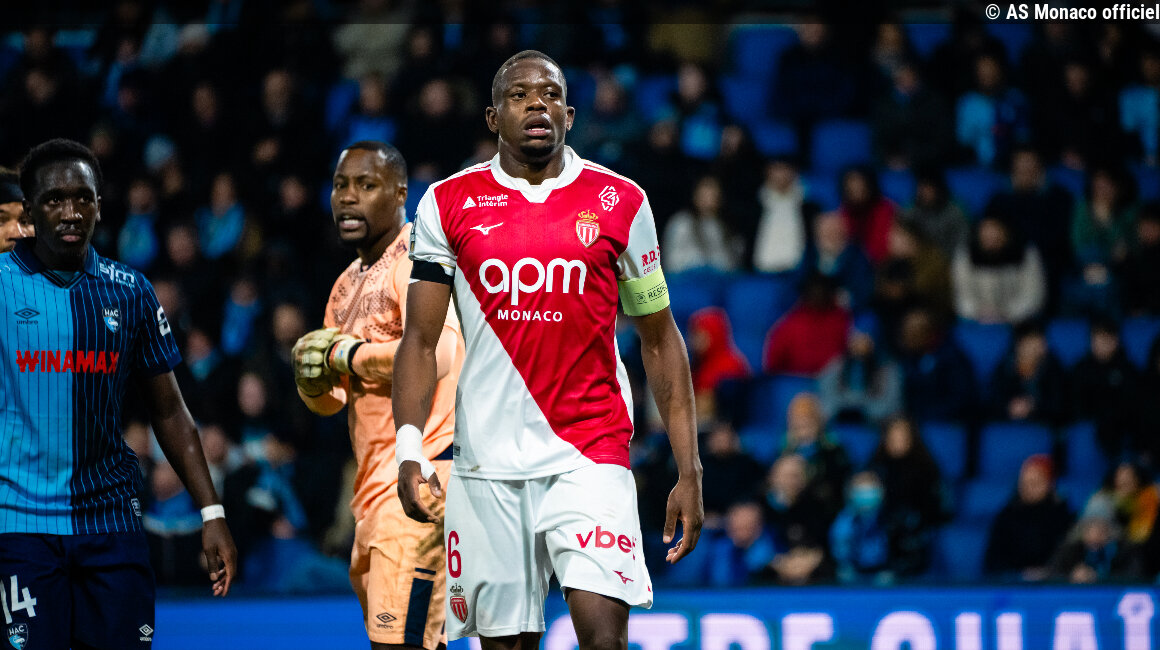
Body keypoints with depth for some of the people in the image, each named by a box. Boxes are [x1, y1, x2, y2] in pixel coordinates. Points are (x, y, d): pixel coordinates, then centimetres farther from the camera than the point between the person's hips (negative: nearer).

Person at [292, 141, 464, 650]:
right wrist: (313, 378, 0)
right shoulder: (348, 284, 20)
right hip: (377, 484, 10)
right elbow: (329, 400, 24)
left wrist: (346, 354, -13)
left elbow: (434, 354, -27)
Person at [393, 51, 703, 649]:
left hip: (590, 457, -1)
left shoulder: (619, 202, 5)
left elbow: (659, 339, 10)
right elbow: (421, 341, 5)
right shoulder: (448, 204, 6)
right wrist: (408, 448, -10)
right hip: (488, 463, 1)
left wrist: (688, 472, 4)